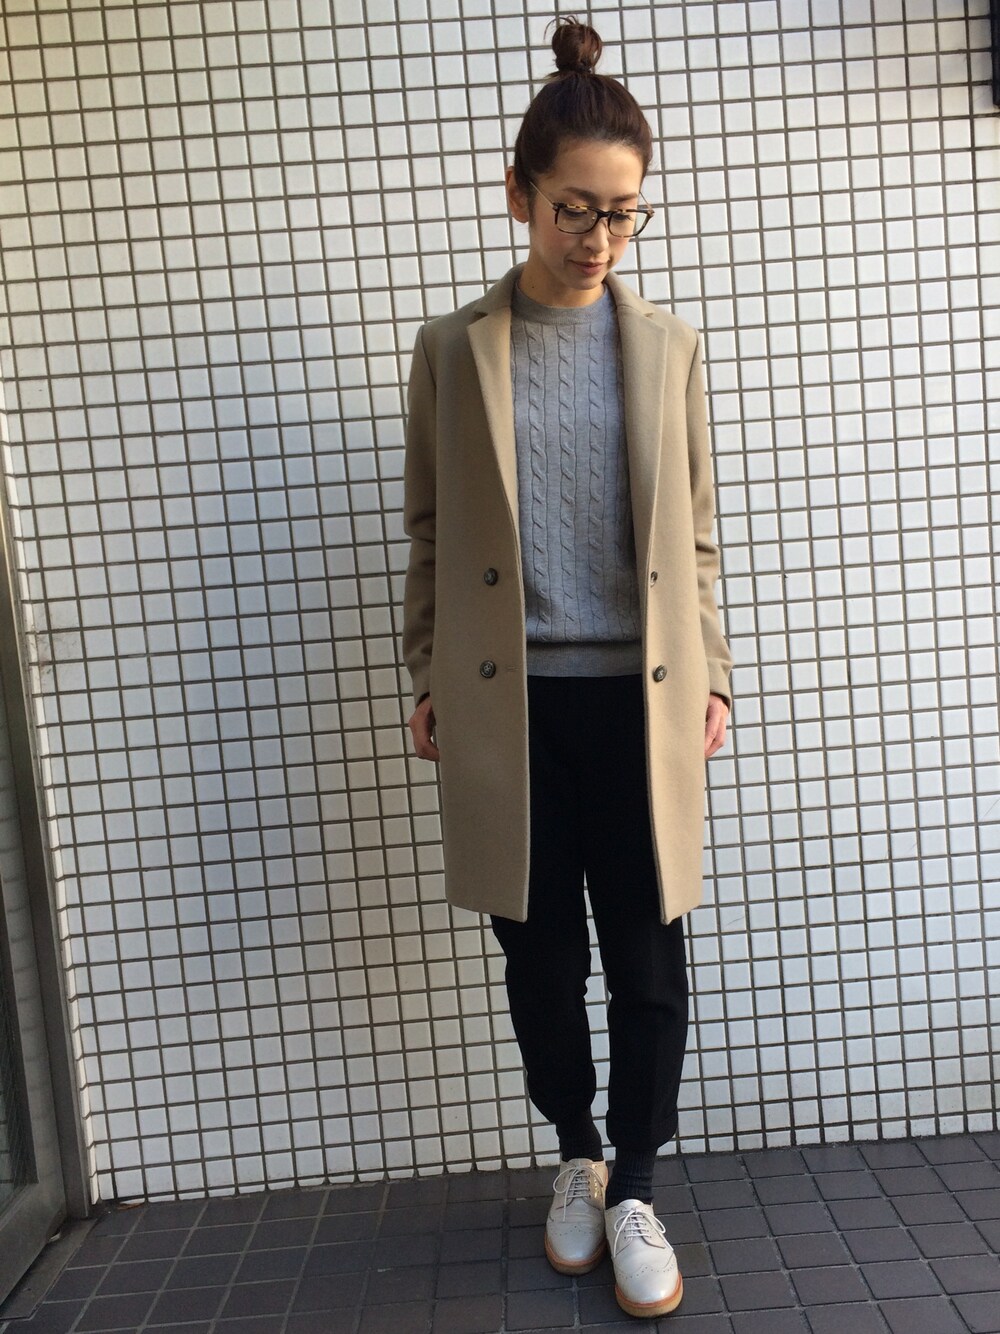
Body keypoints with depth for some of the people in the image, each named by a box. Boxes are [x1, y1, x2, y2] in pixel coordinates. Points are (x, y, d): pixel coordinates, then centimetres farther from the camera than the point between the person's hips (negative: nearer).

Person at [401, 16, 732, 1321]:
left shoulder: (669, 345, 6)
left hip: (641, 700, 1)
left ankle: (634, 1190, 27)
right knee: (543, 956, 12)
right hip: (509, 706, 0)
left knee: (646, 959, 6)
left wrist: (710, 674, 5)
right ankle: (579, 1158, 36)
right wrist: (429, 677, 3)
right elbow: (432, 530, 6)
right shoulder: (453, 349, 3)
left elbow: (695, 532, 8)